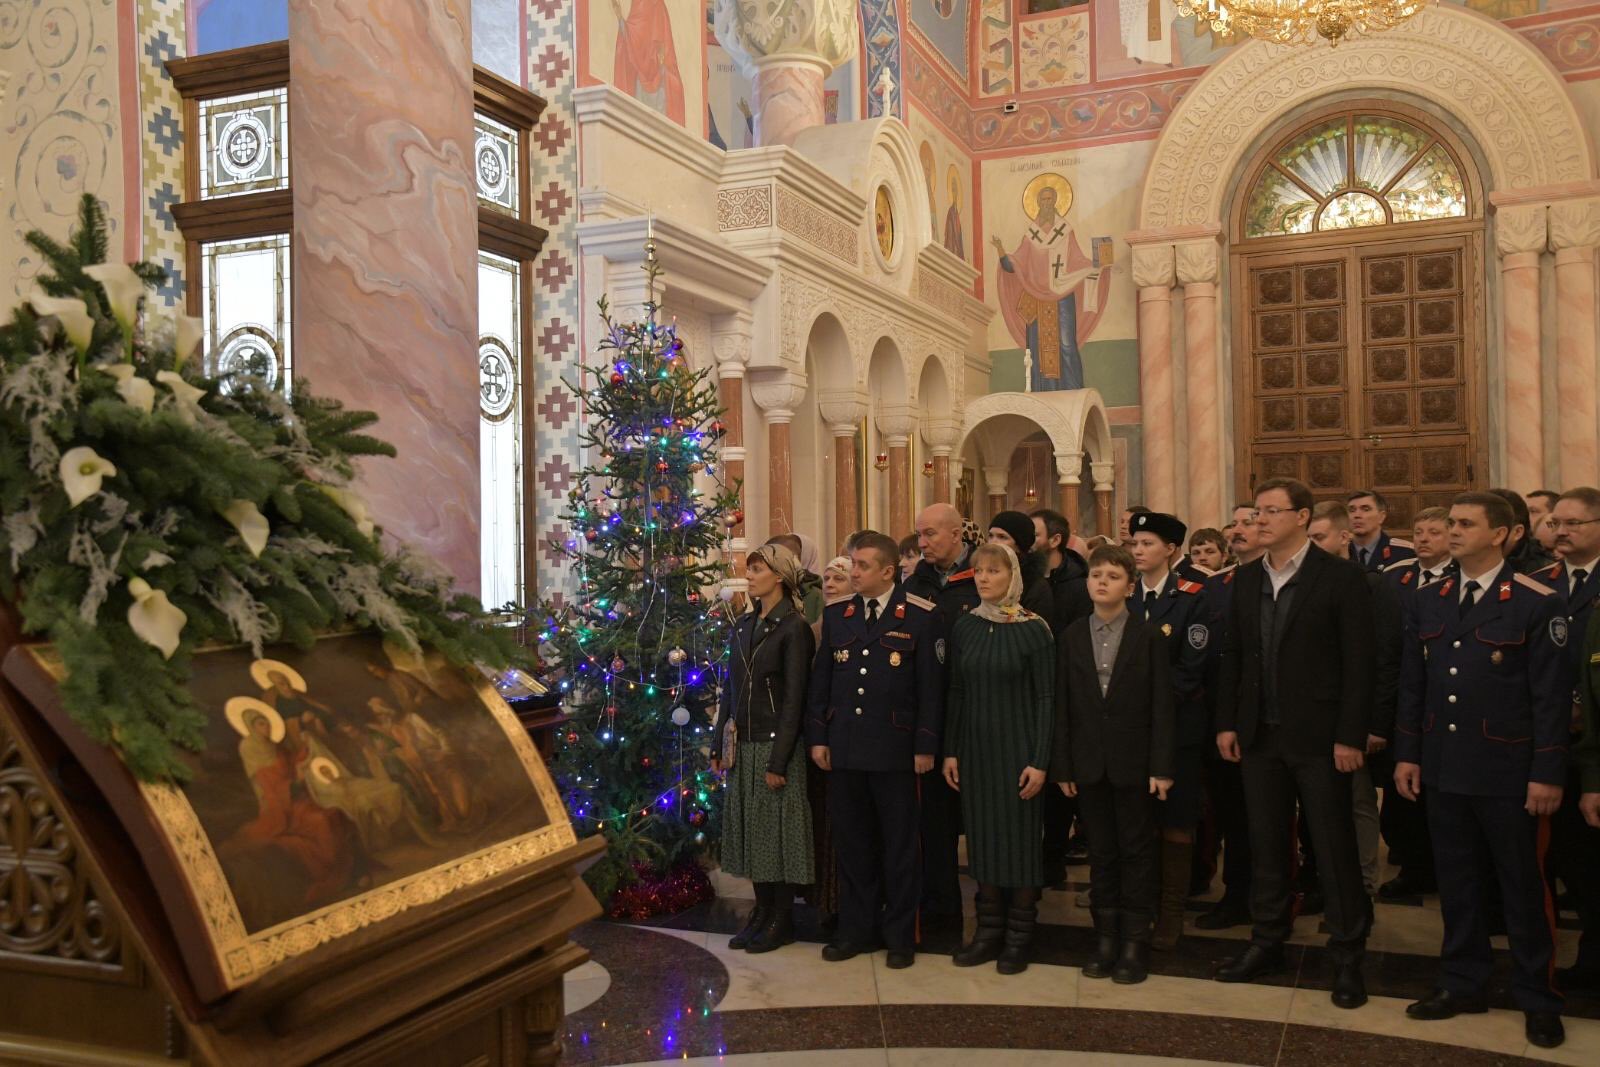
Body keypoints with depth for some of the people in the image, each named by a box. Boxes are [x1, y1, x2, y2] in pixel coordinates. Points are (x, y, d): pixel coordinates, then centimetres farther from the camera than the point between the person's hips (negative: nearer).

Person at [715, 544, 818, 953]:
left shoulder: (794, 628, -10)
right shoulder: (743, 625, 10)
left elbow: (794, 698, -13)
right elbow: (731, 688, 14)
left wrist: (779, 761, -16)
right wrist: (718, 742, 9)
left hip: (777, 743, -7)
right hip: (745, 744, 7)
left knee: (778, 830, 1)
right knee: (750, 828, 10)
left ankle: (782, 920, 13)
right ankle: (761, 912, 22)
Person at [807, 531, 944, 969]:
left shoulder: (921, 617, -5)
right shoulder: (836, 616, 8)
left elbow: (931, 686, -6)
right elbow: (820, 681, 11)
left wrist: (926, 746, -8)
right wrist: (817, 737, 5)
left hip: (895, 751, -4)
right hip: (844, 750, 4)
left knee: (899, 846, 6)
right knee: (852, 843, 11)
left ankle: (900, 936, 18)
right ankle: (855, 929, 23)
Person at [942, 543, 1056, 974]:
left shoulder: (1034, 629, -8)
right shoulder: (965, 627, 4)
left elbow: (1045, 698, -8)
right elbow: (956, 692, 8)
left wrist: (1039, 761, -13)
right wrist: (950, 751, 4)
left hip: (1017, 747, -4)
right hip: (975, 747, 4)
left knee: (1020, 837, 3)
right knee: (983, 837, 9)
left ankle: (1018, 938, 14)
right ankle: (989, 930, 20)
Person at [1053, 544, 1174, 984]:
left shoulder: (1149, 636, -3)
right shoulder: (1073, 637, 5)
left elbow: (1161, 705, -5)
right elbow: (1063, 705, 4)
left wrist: (1161, 766, -10)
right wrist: (1062, 765, 0)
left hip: (1134, 762, -2)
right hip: (1089, 762, 3)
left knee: (1137, 852, 5)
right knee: (1101, 853, 10)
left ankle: (1135, 942, 12)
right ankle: (1106, 938, 18)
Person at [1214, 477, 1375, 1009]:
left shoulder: (1340, 577, -7)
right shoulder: (1246, 579, 8)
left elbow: (1358, 662, -10)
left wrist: (1350, 736, -14)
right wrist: (1227, 723, 5)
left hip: (1317, 736, -5)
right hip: (1259, 735, 5)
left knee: (1335, 847, 3)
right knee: (1265, 845, 13)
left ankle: (1347, 955, 15)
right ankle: (1267, 941, 25)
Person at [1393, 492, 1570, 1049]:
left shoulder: (1536, 603, -8)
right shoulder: (1429, 602, 8)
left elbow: (1552, 695, -10)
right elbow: (1412, 685, 11)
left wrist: (1547, 773, -13)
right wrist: (1406, 753, 7)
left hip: (1508, 773, -5)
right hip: (1444, 769, 5)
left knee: (1523, 884, 7)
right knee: (1456, 880, 13)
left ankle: (1537, 997, 21)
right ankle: (1463, 982, 26)